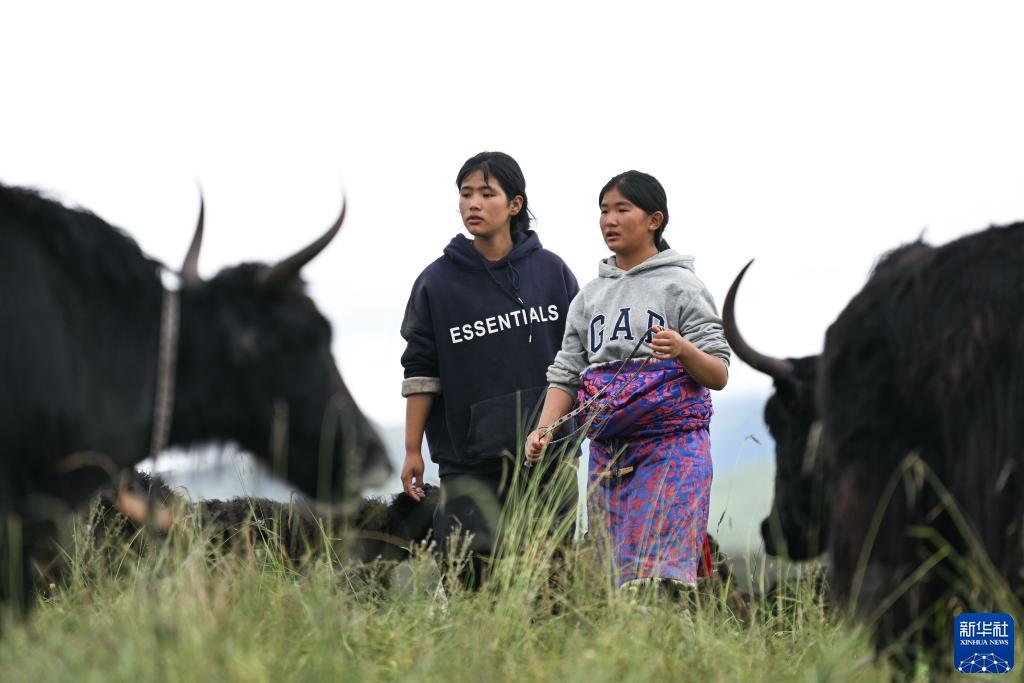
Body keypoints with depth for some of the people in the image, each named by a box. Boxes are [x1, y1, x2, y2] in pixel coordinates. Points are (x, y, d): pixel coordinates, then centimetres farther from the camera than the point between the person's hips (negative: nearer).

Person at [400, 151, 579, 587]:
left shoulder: (551, 272, 6)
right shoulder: (438, 282, 3)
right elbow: (421, 371, 3)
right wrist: (412, 450, 0)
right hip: (468, 463, -1)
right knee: (476, 572, -12)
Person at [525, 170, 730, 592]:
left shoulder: (680, 286, 2)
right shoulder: (590, 296, 17)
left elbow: (718, 375, -1)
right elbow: (565, 375, 13)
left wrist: (683, 349, -21)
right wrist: (544, 429, -5)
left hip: (672, 447, -5)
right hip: (606, 453, 5)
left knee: (658, 576, -17)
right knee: (618, 577, 2)